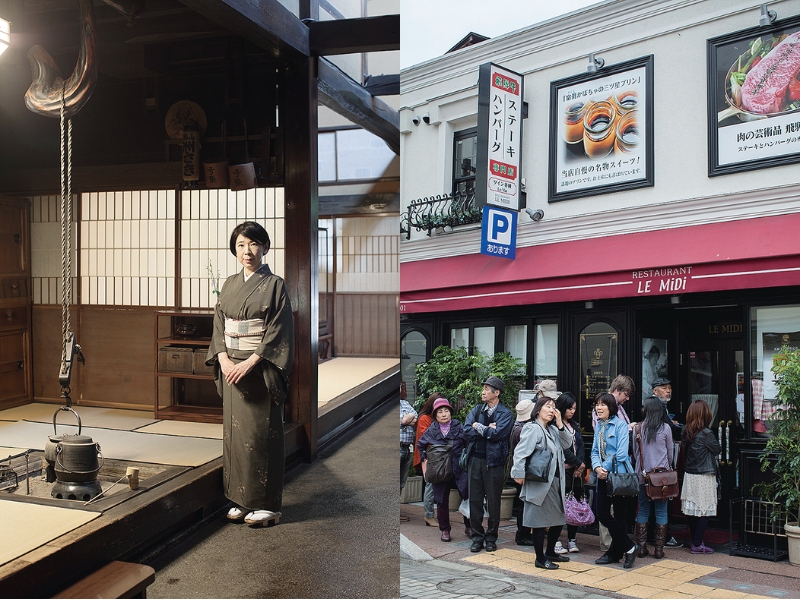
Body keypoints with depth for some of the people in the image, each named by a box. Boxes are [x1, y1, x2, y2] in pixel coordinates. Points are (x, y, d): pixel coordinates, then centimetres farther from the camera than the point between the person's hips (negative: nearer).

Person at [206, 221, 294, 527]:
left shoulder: (274, 285, -5)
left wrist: (249, 363, -17)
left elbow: (278, 332, -11)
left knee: (261, 433, -3)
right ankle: (242, 501, 18)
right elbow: (219, 327, 10)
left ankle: (267, 504, 7)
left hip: (260, 370, -5)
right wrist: (224, 361, -6)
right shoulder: (229, 285, 11)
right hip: (232, 369, 6)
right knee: (234, 432, 8)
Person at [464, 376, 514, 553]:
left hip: (494, 461, -4)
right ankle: (477, 537, 15)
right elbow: (467, 431, -1)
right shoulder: (477, 410, 12)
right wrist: (487, 430, -10)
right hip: (475, 460, 4)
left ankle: (491, 538, 17)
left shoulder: (506, 414, -2)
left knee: (493, 501, 4)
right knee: (475, 500, 5)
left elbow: (497, 434, -17)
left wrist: (478, 427, -5)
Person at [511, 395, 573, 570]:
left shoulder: (552, 430, 15)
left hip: (556, 482, 9)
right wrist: (519, 475, -23)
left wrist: (560, 424, -2)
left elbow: (567, 443, 7)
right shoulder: (533, 429, -12)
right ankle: (540, 558, 10)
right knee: (541, 521, -1)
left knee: (559, 518, 15)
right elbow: (520, 452, -20)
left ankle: (550, 552, 32)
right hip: (541, 483, -9)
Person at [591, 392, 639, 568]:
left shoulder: (620, 424, -10)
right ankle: (628, 547, 17)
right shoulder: (599, 426, 12)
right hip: (603, 476, 7)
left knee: (618, 514, 2)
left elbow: (621, 453, -17)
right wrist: (597, 467, -8)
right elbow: (595, 451, 10)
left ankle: (615, 552, 15)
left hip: (618, 475, -7)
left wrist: (605, 468, -12)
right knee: (602, 514, 4)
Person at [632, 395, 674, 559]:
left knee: (643, 510, 8)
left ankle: (642, 547, 9)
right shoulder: (665, 428, -4)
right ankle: (659, 549, 7)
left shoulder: (637, 428, -2)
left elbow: (634, 452, 6)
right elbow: (670, 452, 6)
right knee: (661, 511, 5)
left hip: (643, 474, 1)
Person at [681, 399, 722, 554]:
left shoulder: (686, 432, 2)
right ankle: (697, 545, 2)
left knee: (692, 510, 12)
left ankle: (695, 541, 21)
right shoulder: (706, 434, -16)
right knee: (704, 511, 0)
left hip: (689, 475, 7)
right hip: (704, 477, -6)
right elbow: (717, 450, -2)